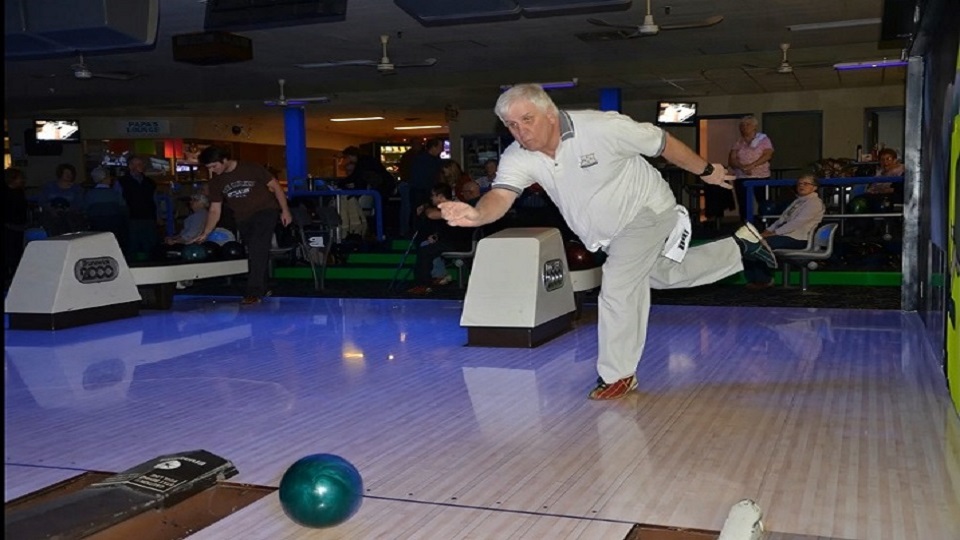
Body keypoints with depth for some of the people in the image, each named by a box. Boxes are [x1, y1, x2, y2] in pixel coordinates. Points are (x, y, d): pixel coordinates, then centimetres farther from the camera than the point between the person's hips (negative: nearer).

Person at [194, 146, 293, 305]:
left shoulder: (251, 169, -15)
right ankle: (262, 289, 27)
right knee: (253, 254, 12)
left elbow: (275, 186, -8)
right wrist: (205, 234, -4)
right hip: (243, 218, 6)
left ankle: (254, 292, -21)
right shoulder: (216, 182, -1)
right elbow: (215, 210, 3)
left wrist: (285, 211, -11)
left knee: (257, 250, -19)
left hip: (264, 211, -6)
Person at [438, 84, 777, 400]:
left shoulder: (602, 127, -31)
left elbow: (663, 143, -18)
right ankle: (740, 246, 43)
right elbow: (500, 196, -34)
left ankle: (618, 374, 4)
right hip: (607, 232, 7)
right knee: (667, 274, 22)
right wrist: (477, 214, -58)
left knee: (617, 288, -16)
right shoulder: (517, 158, -18)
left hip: (645, 211, -6)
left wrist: (706, 171, -5)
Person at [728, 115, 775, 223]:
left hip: (761, 177, -3)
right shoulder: (738, 142, 13)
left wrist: (751, 165, -19)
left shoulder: (763, 139, 5)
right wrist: (742, 167, -16)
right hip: (741, 178, 3)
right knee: (743, 206, 1)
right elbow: (732, 160, 5)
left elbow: (767, 155, -8)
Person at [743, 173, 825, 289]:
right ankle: (753, 278, -5)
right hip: (784, 233, 9)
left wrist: (774, 233, -20)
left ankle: (764, 280, -6)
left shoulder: (814, 203, -7)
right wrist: (769, 230, 2)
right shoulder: (798, 201, 23)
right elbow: (782, 219, 19)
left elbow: (797, 223, -18)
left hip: (796, 238, -9)